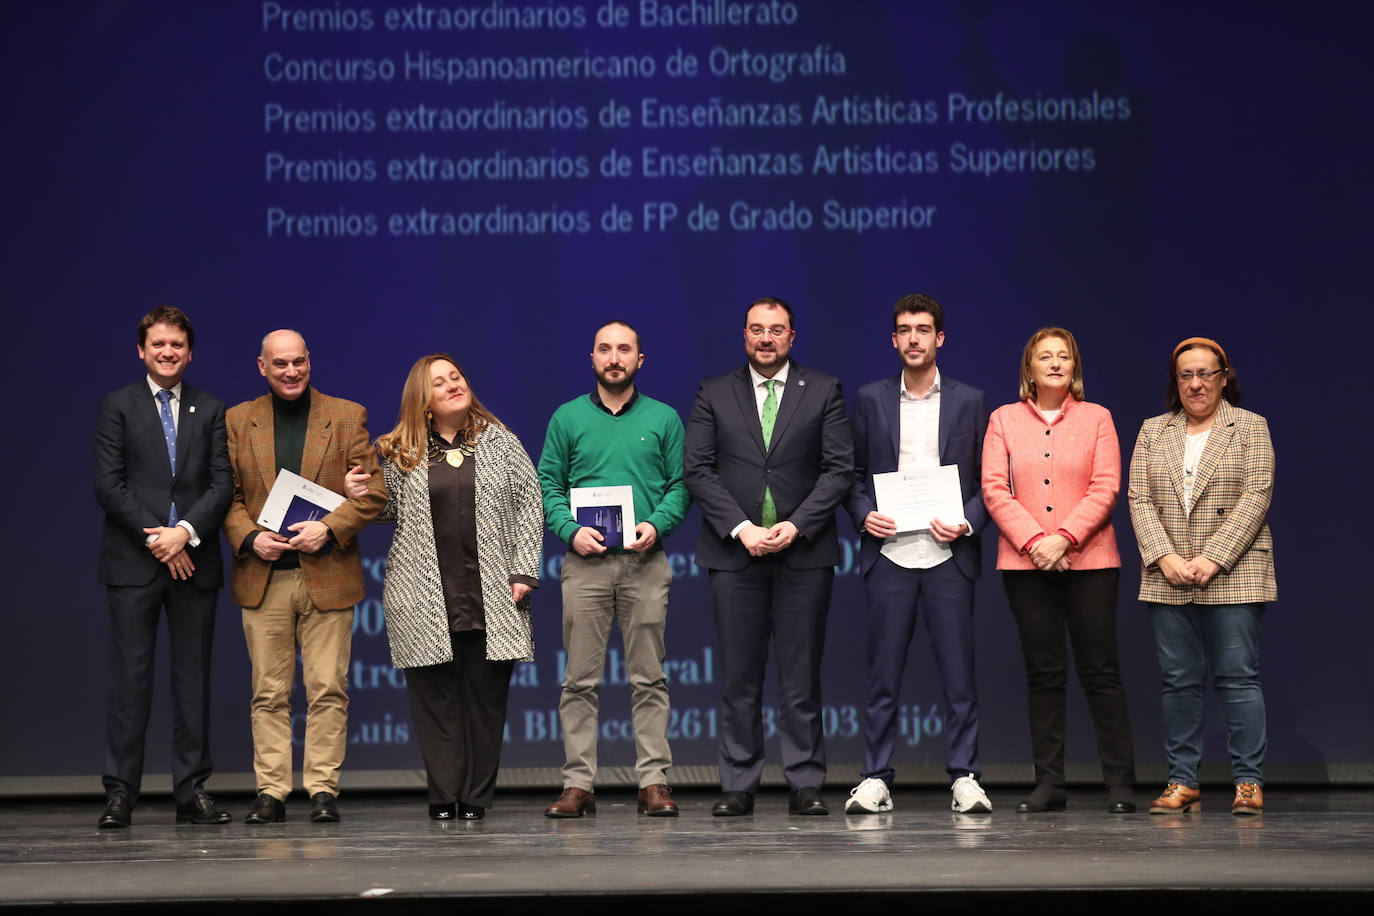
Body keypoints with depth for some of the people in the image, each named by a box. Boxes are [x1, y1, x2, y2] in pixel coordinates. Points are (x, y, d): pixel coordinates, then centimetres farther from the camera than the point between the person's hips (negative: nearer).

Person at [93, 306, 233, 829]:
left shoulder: (211, 411, 12)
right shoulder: (117, 407, 6)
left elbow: (222, 484, 3)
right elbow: (108, 484, -2)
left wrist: (185, 531, -12)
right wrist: (155, 537, -11)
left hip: (194, 562, 2)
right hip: (133, 563, -2)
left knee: (193, 678, 4)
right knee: (130, 677, -3)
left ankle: (192, 792, 8)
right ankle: (120, 794, -1)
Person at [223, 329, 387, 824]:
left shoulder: (347, 417, 6)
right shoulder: (237, 421, 10)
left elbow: (374, 491, 2)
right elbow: (227, 494, 9)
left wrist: (329, 528, -12)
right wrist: (250, 537, -9)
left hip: (327, 574, -1)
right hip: (263, 578, 1)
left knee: (328, 690, -1)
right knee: (269, 693, 3)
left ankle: (323, 789, 5)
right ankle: (270, 792, 7)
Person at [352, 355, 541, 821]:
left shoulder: (500, 441, 8)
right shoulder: (400, 452, 9)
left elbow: (528, 507, 6)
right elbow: (392, 510, 18)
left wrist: (524, 572, -2)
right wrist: (360, 496, -3)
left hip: (490, 592, 0)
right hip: (423, 598, 0)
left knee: (486, 694, 1)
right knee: (434, 694, -1)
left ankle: (478, 796, 7)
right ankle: (444, 796, 5)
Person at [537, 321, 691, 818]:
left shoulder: (663, 419, 9)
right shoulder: (567, 418, 9)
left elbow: (680, 484, 7)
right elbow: (547, 483, 7)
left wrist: (656, 524, -10)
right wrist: (571, 529, -9)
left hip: (645, 560, 0)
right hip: (585, 561, 0)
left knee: (648, 678, 0)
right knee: (580, 679, -1)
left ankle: (654, 782, 3)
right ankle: (578, 784, 2)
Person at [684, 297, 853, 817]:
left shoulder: (823, 392, 8)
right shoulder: (714, 395, 9)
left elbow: (839, 469, 1)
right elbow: (698, 470, 2)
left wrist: (795, 525, -10)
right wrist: (742, 528, -9)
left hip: (804, 552, 0)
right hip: (734, 553, 1)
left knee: (801, 676, 0)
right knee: (739, 677, 1)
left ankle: (805, 785, 5)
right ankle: (738, 787, 6)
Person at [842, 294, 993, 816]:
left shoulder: (969, 402, 7)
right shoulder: (871, 400, 9)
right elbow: (854, 473, 13)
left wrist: (967, 524, -8)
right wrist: (863, 515, -6)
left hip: (948, 556, 0)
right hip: (889, 555, 0)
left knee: (959, 674, -1)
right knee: (883, 675, 2)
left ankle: (964, 778, 6)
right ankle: (875, 779, 7)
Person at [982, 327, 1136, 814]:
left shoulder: (1097, 418, 8)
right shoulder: (1004, 419, 10)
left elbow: (1105, 488, -2)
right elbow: (995, 489, 1)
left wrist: (1063, 538, -14)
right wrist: (1034, 542, -12)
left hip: (1089, 560, -1)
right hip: (1025, 562, 1)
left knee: (1100, 669, -2)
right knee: (1044, 672, 3)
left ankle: (1120, 783, 1)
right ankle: (1049, 783, 6)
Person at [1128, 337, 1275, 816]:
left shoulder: (1250, 428, 5)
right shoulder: (1153, 431, 14)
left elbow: (1255, 497, -4)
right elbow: (1139, 499, 6)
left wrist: (1213, 560, -13)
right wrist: (1165, 557, -9)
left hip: (1232, 577, -3)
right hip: (1167, 579, 3)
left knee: (1238, 677, -4)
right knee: (1178, 681, 3)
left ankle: (1249, 782, 1)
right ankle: (1182, 783, 8)